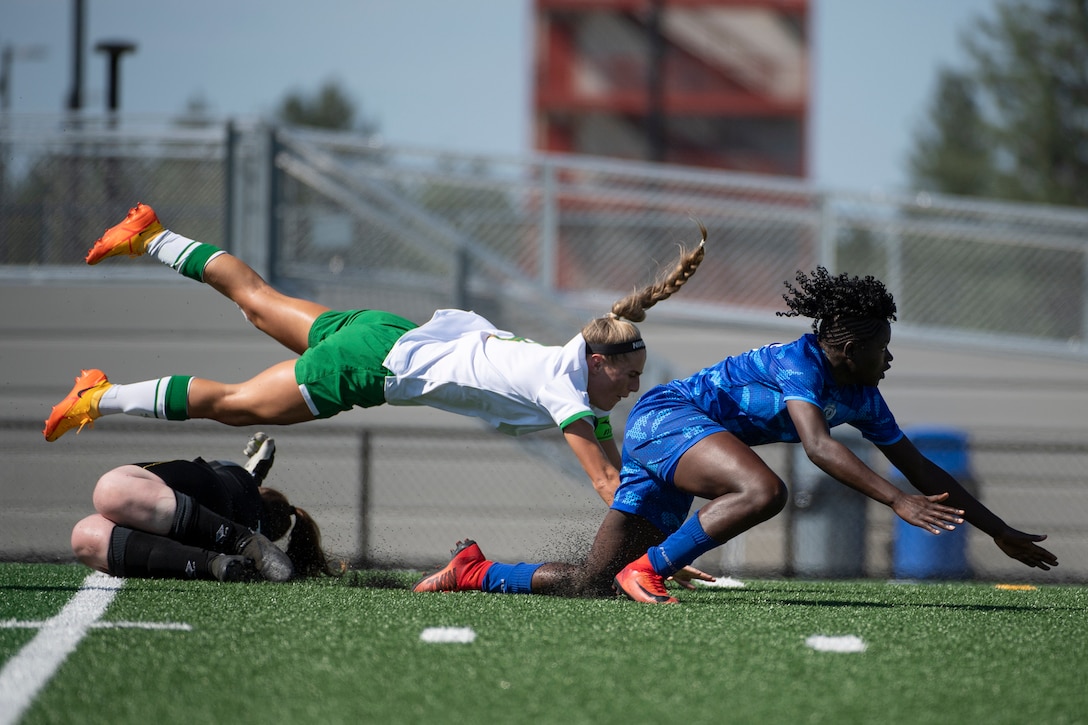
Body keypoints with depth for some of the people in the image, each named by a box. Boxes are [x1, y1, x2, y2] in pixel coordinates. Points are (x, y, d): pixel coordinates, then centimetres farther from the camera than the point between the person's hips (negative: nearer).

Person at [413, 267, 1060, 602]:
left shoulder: (862, 398, 8)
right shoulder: (799, 363, -18)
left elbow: (924, 471, 12)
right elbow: (817, 445, -35)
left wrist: (1000, 532, 10)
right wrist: (897, 501, -42)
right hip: (664, 418, -9)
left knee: (590, 585, 3)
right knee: (764, 490, -36)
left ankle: (474, 573, 19)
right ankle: (649, 569, -25)